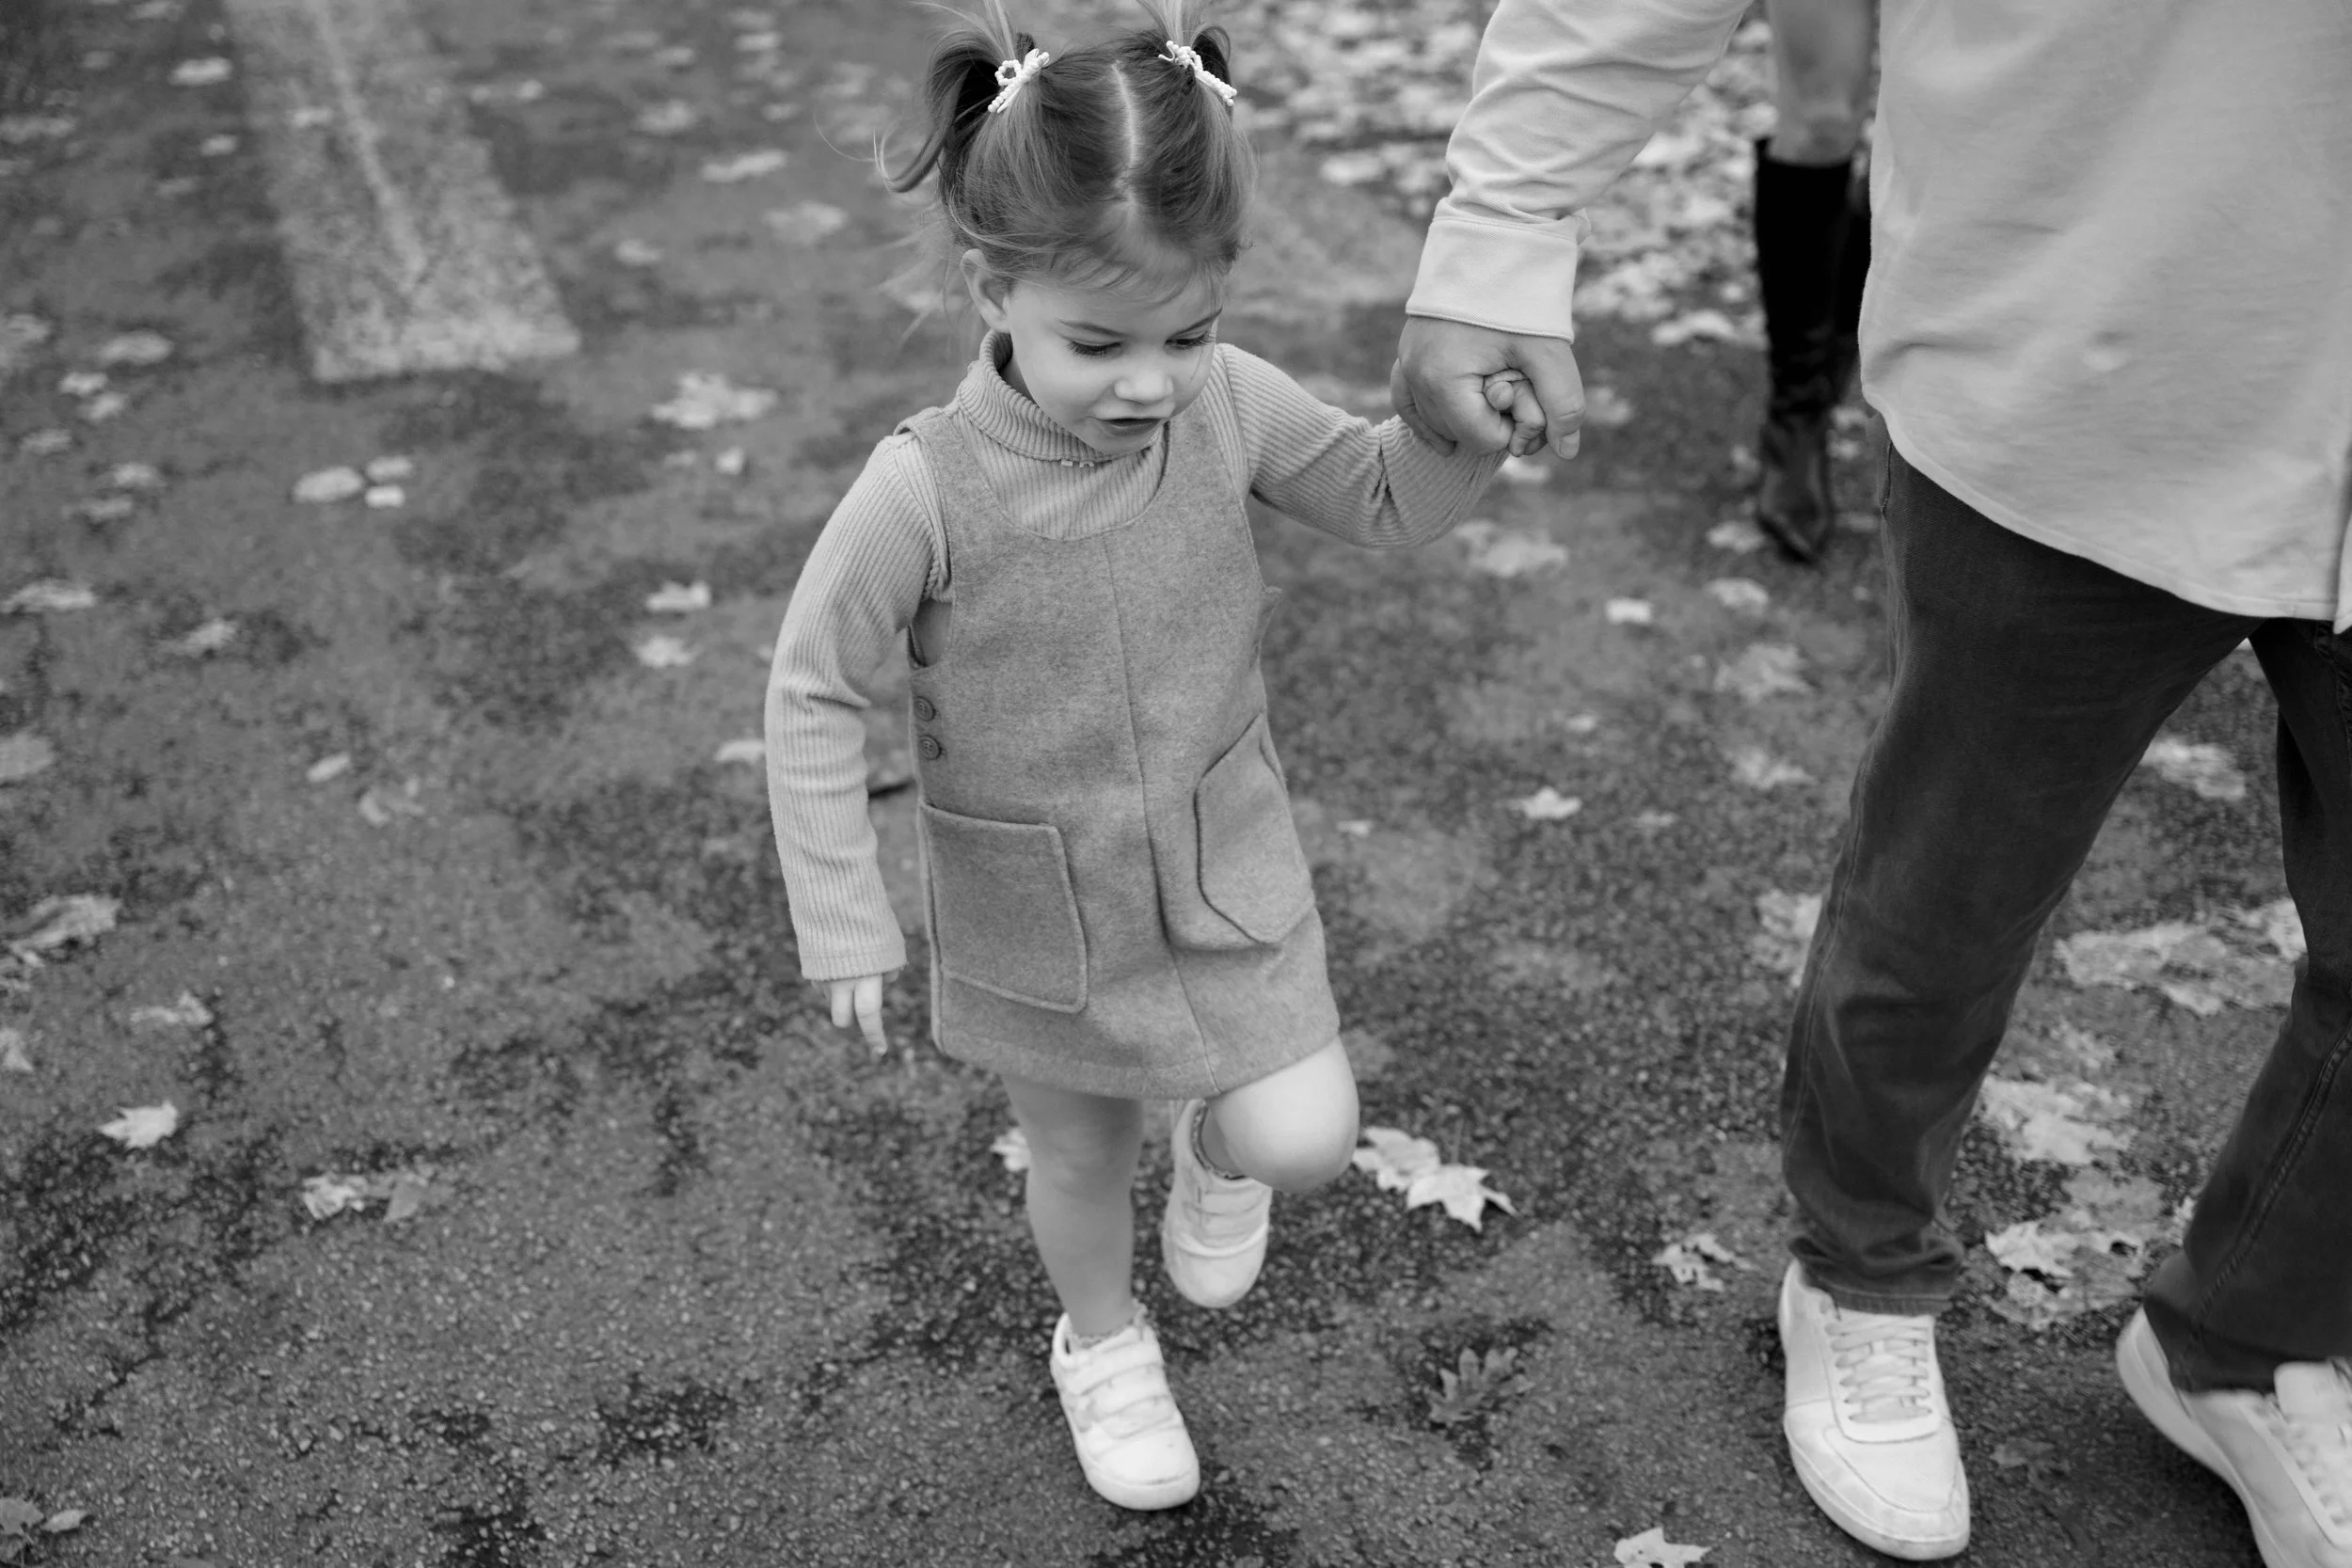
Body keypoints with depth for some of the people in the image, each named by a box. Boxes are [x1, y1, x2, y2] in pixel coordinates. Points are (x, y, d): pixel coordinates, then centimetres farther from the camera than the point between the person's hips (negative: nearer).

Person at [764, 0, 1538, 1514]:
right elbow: (813, 697, -16)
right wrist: (846, 925, -13)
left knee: (1307, 1140, -4)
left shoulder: (1229, 405, -18)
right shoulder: (923, 491, -28)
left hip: (1227, 865, 2)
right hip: (1034, 907, -2)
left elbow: (1385, 502, -1)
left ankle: (1218, 1146, 34)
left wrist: (1469, 412, -21)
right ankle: (1102, 1342, 52)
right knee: (1080, 1155, 19)